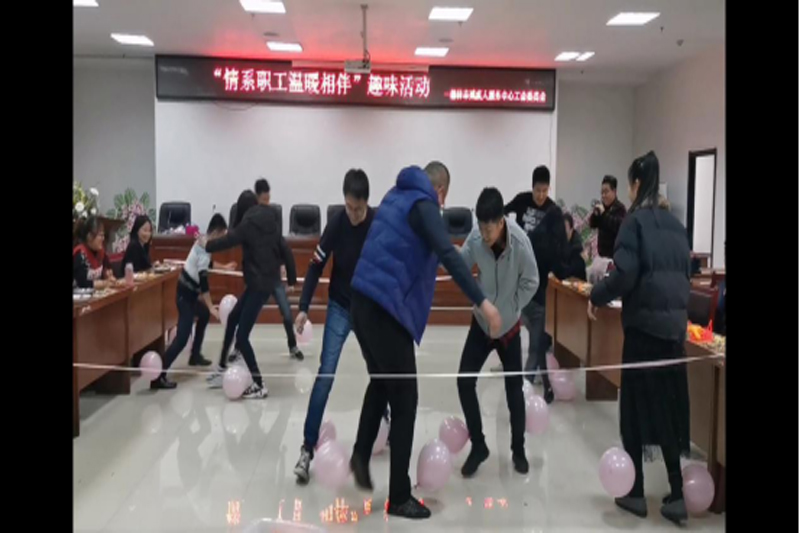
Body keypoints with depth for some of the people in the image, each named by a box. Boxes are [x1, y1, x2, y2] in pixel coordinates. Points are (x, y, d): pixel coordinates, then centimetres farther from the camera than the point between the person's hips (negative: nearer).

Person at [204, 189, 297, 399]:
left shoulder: (249, 224, -10)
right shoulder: (269, 221, 10)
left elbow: (228, 240, -10)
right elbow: (284, 248, 9)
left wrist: (206, 245, 9)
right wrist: (292, 277, 14)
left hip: (259, 283, -9)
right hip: (266, 279, 9)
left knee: (242, 336, -6)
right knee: (232, 318, 21)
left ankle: (259, 385, -2)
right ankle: (222, 368, 32)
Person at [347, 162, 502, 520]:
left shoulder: (395, 197, 18)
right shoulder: (423, 205, -6)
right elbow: (448, 254, -22)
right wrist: (482, 302, -27)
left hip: (363, 301, 8)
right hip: (387, 307, -8)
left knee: (380, 383, 27)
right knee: (404, 400, 1)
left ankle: (361, 454, 22)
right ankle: (399, 498, 9)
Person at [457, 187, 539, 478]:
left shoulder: (520, 242, -26)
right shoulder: (475, 238, -19)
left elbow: (531, 282, -13)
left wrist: (509, 308, -10)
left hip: (509, 325, -2)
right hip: (481, 321, 2)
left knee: (514, 388, 7)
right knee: (464, 381, -4)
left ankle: (518, 450, 27)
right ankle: (478, 446, 15)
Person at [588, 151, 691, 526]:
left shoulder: (636, 221, -8)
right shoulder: (675, 224, 11)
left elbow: (625, 274, -18)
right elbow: (685, 274, 15)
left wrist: (597, 297, -4)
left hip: (644, 324, -6)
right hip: (674, 325, 6)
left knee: (637, 408, 4)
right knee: (669, 407, 11)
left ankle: (636, 494, 14)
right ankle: (677, 495, 13)